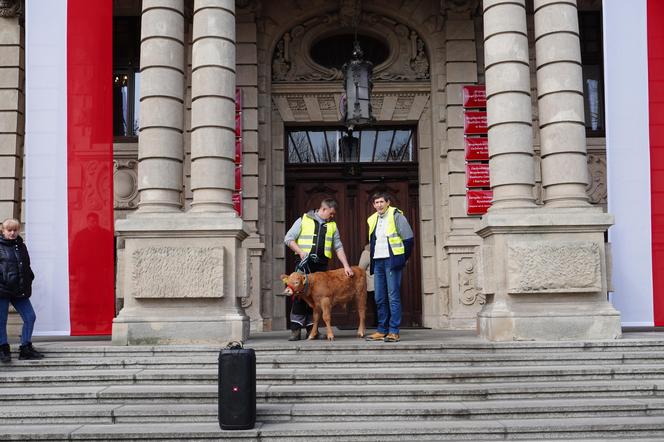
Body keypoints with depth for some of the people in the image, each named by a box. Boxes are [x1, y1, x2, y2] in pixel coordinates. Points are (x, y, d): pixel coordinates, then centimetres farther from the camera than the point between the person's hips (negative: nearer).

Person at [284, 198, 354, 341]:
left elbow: (338, 247, 14)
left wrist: (346, 265, 4)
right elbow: (288, 239, 1)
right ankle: (296, 329, -6)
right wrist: (300, 252, -12)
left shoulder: (332, 225, 16)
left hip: (321, 264, 4)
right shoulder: (303, 220, 3)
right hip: (304, 262, -4)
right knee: (299, 294, -8)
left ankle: (311, 328, 10)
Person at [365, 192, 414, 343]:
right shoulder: (372, 220, 16)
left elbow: (408, 239, -5)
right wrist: (372, 259, 16)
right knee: (379, 298, 7)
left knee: (393, 296, -7)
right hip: (378, 262, 7)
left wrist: (402, 259, -2)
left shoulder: (396, 216, -4)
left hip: (392, 261, -7)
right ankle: (382, 330, 13)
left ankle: (394, 332, -6)